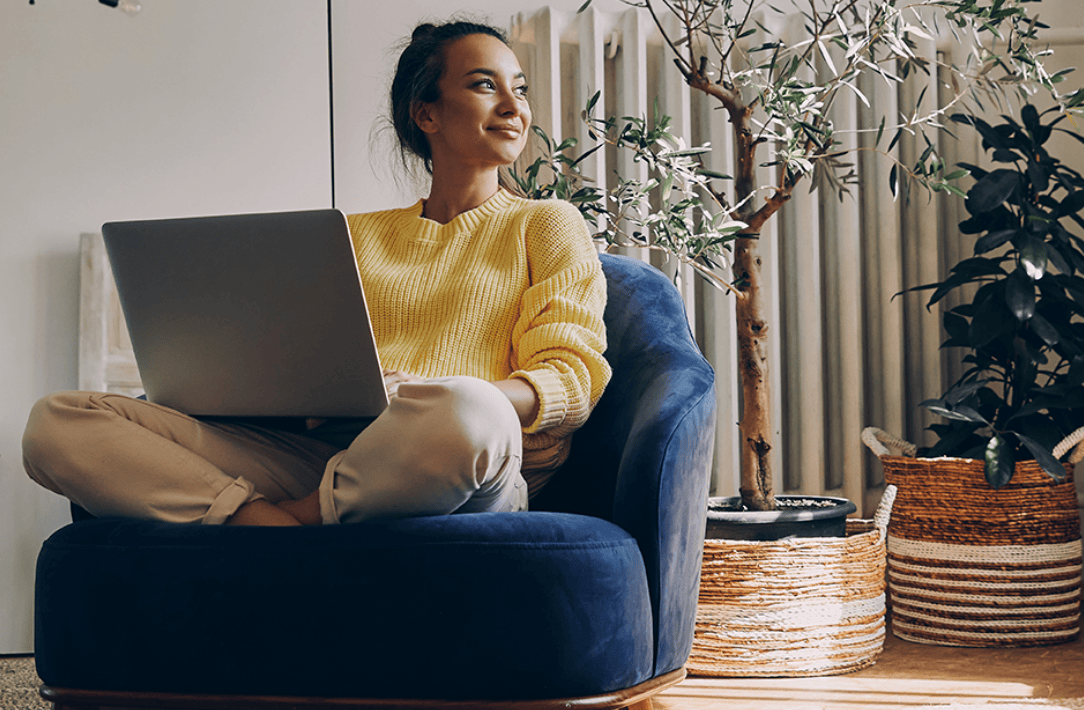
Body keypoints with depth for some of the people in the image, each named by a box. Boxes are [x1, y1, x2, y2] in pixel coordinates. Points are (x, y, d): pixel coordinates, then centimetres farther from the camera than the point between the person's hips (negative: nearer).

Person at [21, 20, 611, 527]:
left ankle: (292, 519, -18)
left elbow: (571, 383, 2)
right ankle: (270, 523, -31)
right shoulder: (358, 233, 27)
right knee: (57, 421, -15)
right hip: (311, 449, 3)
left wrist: (424, 398, -17)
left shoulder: (547, 225, 17)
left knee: (464, 413, -43)